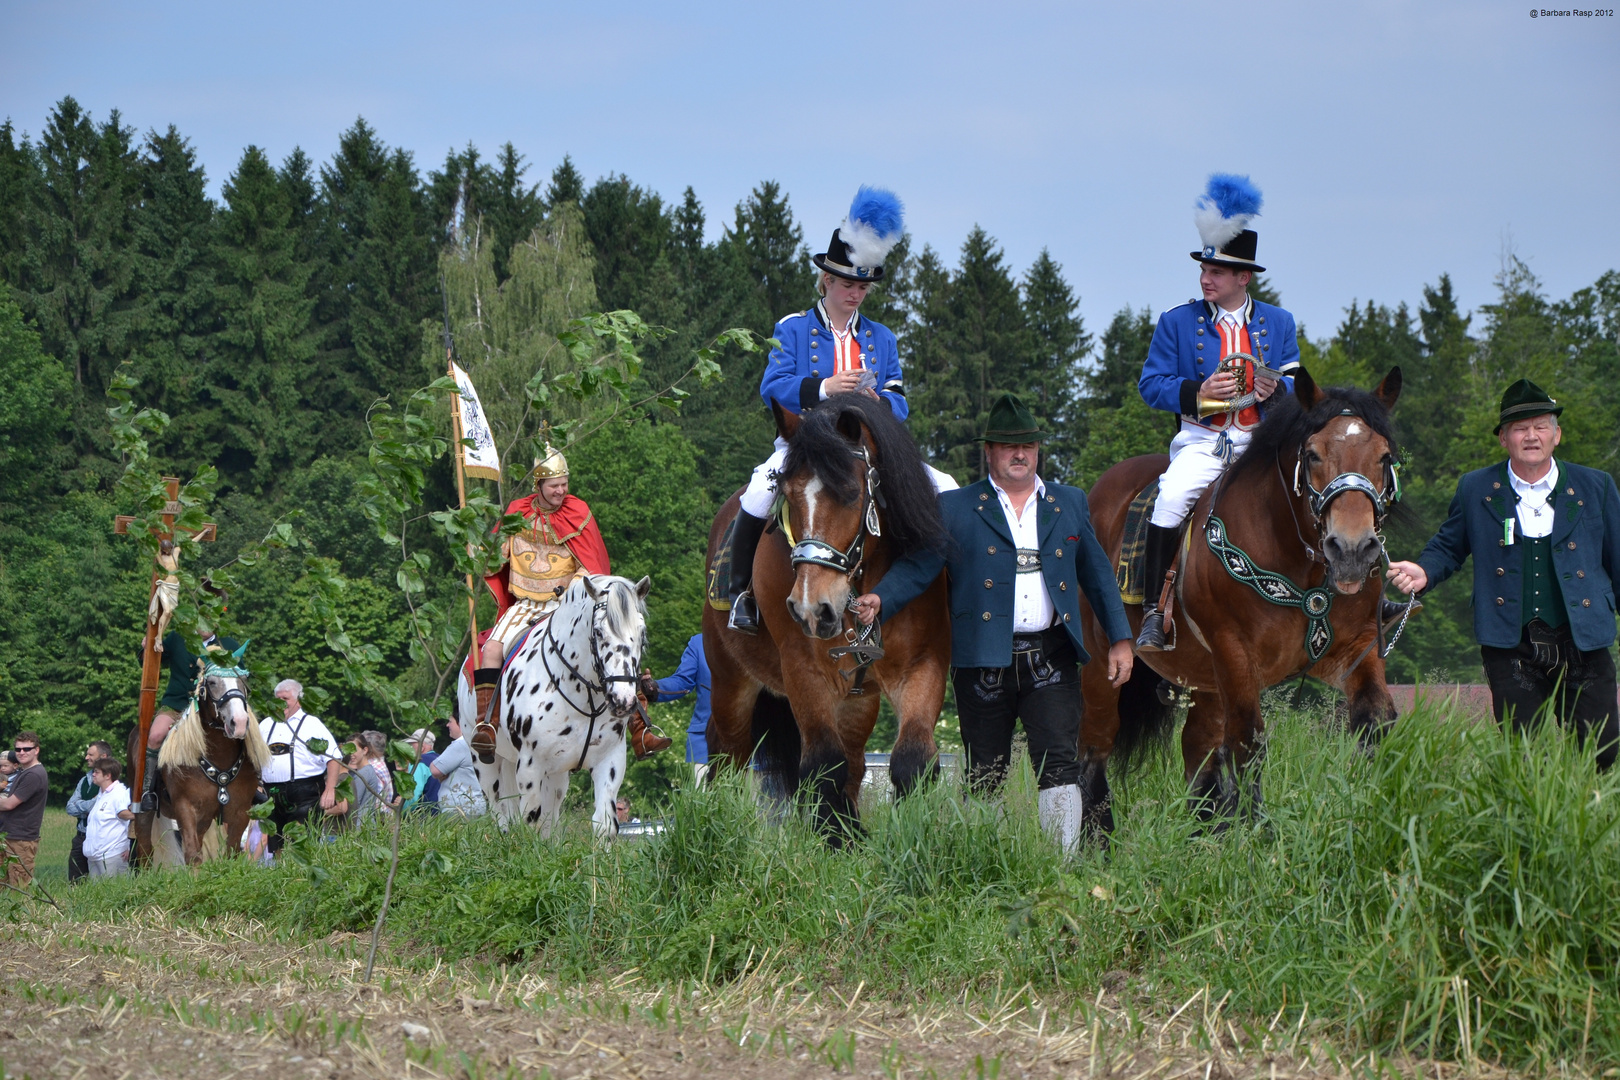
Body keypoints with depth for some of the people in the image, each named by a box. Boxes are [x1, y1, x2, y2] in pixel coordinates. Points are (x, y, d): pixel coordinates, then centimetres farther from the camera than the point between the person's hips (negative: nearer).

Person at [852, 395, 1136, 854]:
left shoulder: (1070, 503, 14)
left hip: (1051, 660, 1)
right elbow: (917, 567, -1)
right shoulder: (954, 509, 6)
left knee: (1060, 765, -10)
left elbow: (1097, 573, 17)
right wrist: (879, 600, -20)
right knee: (984, 777, 5)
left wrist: (1120, 640, 12)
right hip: (984, 661, -1)